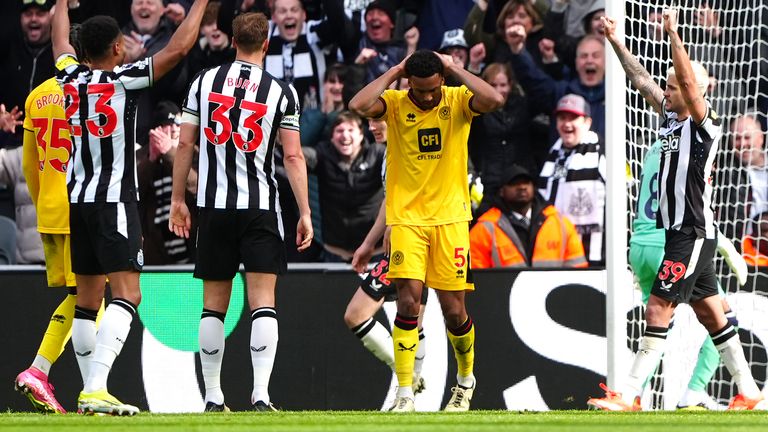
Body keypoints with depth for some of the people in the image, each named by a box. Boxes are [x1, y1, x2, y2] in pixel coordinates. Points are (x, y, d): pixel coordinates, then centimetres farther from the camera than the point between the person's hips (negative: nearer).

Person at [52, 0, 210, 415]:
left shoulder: (71, 78, 5)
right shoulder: (125, 80, -10)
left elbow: (61, 42, 27)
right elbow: (179, 47, -10)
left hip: (76, 199, 7)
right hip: (114, 202, -7)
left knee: (87, 298, 12)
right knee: (127, 293, -12)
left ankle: (90, 391, 12)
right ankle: (96, 388, -27)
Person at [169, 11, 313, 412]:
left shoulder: (204, 82, 4)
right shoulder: (281, 91, -2)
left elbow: (185, 144, 4)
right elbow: (293, 156, -5)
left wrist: (178, 200, 12)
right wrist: (305, 213, -2)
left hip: (213, 206, 2)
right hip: (260, 206, -2)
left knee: (214, 304, 9)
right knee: (262, 300, -4)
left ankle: (212, 396, 10)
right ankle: (261, 393, -15)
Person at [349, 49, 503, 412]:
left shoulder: (458, 100, -1)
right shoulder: (395, 103, -2)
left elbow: (494, 101, -22)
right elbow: (359, 106, -22)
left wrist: (454, 69, -13)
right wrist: (394, 73, -12)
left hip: (450, 218, 1)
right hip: (406, 218, -1)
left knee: (453, 309, 2)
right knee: (408, 300, -15)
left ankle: (466, 378, 29)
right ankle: (404, 394, -11)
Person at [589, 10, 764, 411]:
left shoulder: (704, 123, -12)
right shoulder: (671, 116, 10)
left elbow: (689, 81, -25)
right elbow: (640, 80, 18)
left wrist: (673, 33, -25)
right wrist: (615, 41, 17)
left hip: (694, 234, -9)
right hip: (679, 231, 9)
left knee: (658, 310, -12)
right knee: (710, 314, 12)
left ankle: (628, 396, -14)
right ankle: (748, 392, 18)